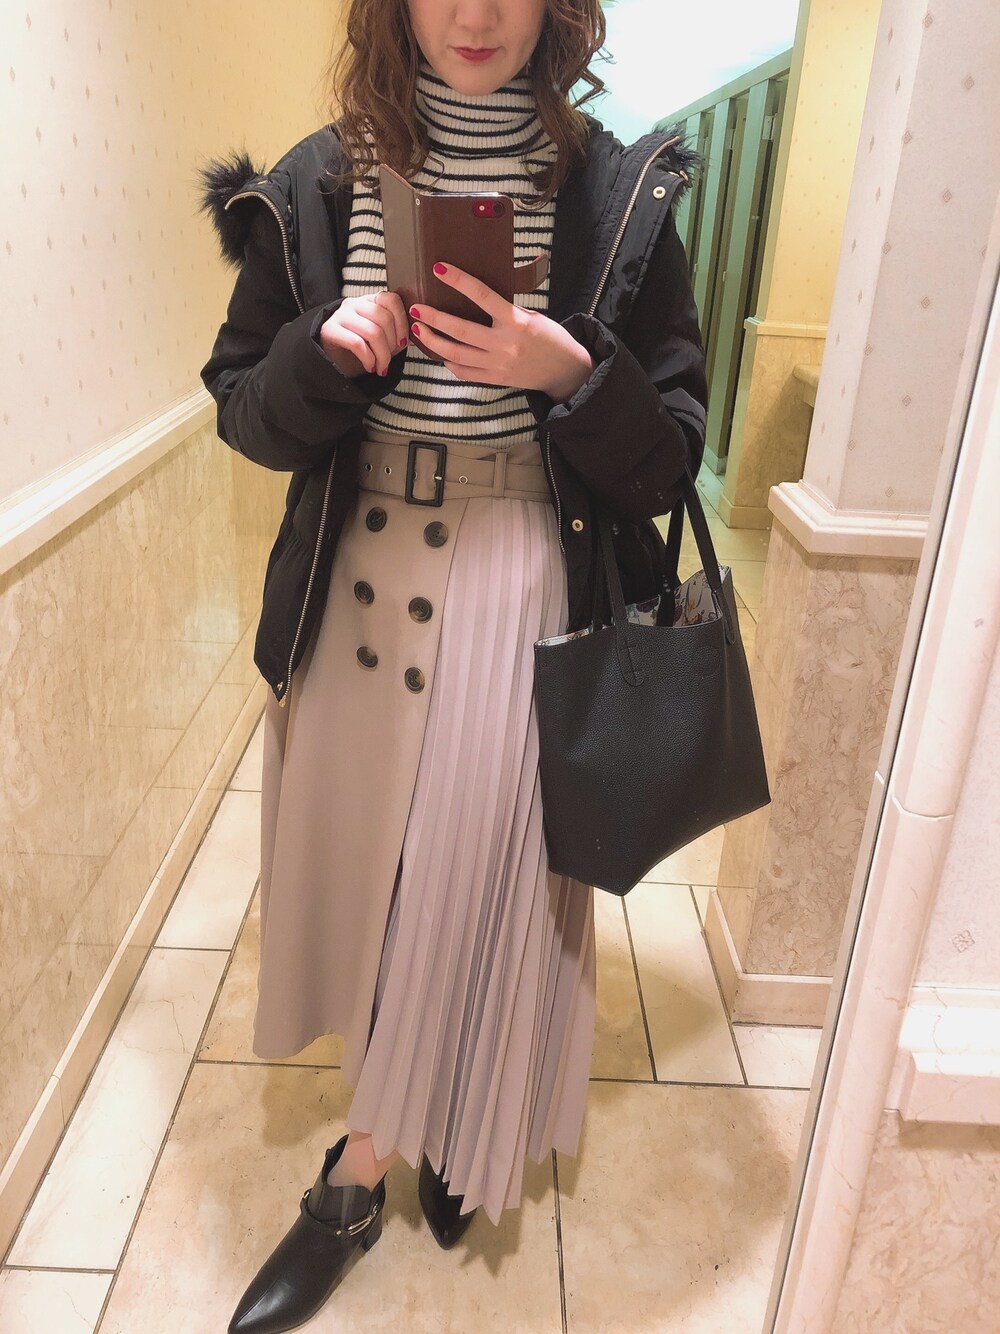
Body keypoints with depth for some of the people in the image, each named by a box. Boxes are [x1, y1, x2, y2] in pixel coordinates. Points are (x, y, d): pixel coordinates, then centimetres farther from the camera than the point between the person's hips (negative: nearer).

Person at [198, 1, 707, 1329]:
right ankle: (428, 1118, 44)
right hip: (355, 581, 3)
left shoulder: (617, 195, -3)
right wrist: (325, 352, -16)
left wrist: (570, 373, -21)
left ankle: (354, 1182, 26)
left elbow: (670, 452, -2)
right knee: (362, 852, 14)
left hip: (520, 587, -2)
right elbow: (245, 409, 5)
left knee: (473, 872, 2)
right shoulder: (316, 186, 2)